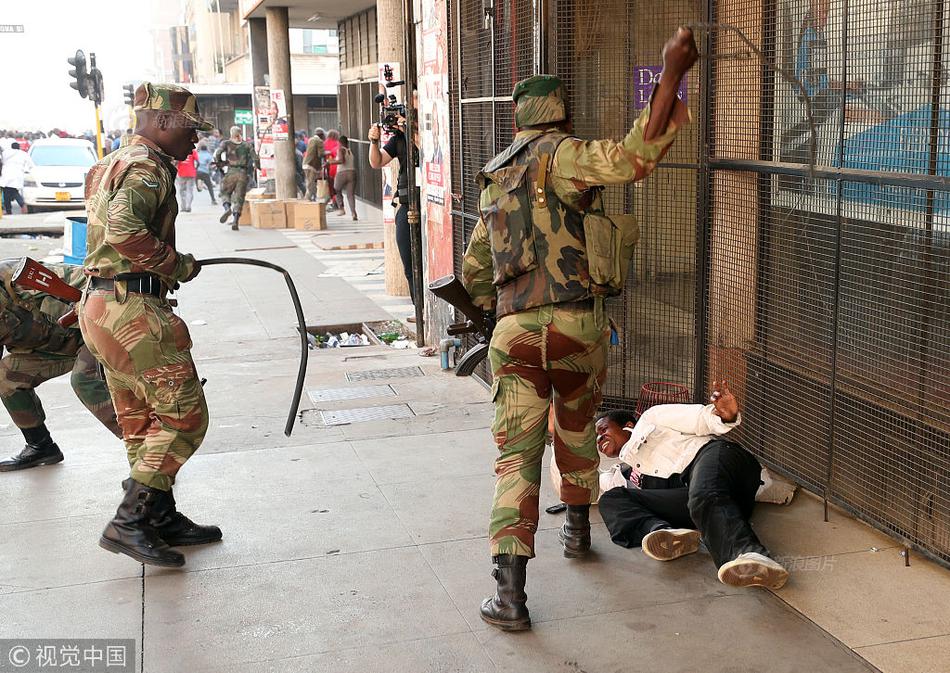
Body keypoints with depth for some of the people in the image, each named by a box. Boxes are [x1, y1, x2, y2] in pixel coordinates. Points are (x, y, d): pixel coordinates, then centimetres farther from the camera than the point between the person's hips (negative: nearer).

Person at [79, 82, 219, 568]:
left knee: (143, 423, 16)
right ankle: (128, 523, -5)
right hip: (133, 309, -11)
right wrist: (177, 265, -16)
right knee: (184, 416, -6)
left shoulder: (112, 164, 21)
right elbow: (124, 228, -28)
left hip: (102, 304, 11)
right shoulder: (149, 167, -12)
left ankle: (163, 519, 24)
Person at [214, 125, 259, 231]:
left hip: (231, 172, -1)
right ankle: (235, 220, -10)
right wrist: (257, 166, 20)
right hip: (243, 174, 1)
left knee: (225, 193, 17)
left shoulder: (226, 143, 7)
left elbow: (217, 154, -7)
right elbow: (255, 158, 2)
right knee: (239, 197, 4)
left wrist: (218, 162, 11)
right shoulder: (247, 145, 10)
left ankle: (227, 208, -13)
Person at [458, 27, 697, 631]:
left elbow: (473, 272, 26)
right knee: (577, 429, 23)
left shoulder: (497, 180, 19)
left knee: (517, 455, 1)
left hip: (515, 332, 3)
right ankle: (579, 530, 42)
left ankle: (510, 594, -7)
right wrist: (672, 74, -24)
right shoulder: (558, 155, -3)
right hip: (578, 324, -3)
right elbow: (632, 158, -23)